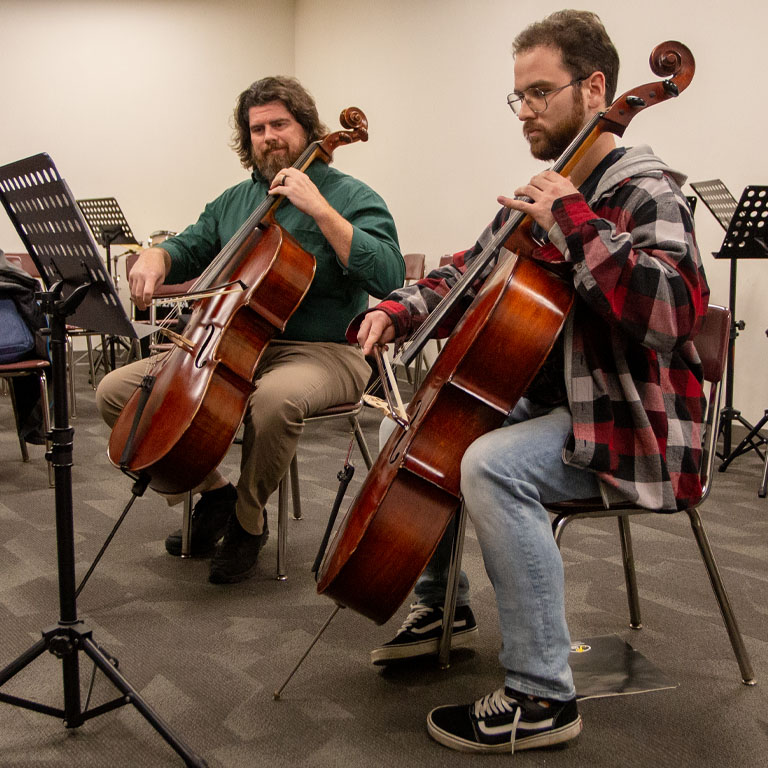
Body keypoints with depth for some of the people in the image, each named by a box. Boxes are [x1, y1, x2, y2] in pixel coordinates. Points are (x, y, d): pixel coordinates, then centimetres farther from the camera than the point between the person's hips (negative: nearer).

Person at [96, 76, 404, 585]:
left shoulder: (349, 197, -2)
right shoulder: (234, 201, 17)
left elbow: (388, 276, -17)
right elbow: (188, 249, 24)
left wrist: (319, 208, -20)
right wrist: (154, 258, 0)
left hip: (321, 353, -6)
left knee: (276, 398, -41)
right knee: (117, 390, -5)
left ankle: (250, 518, -10)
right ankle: (213, 490, 9)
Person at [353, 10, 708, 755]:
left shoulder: (646, 193, -14)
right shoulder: (548, 191, 10)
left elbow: (667, 316, -31)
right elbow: (471, 272, 15)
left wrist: (575, 222, -30)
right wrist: (396, 311, -2)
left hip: (626, 423, -9)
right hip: (547, 403, 9)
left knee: (491, 465, -33)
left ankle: (541, 698, -19)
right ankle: (443, 607, 24)